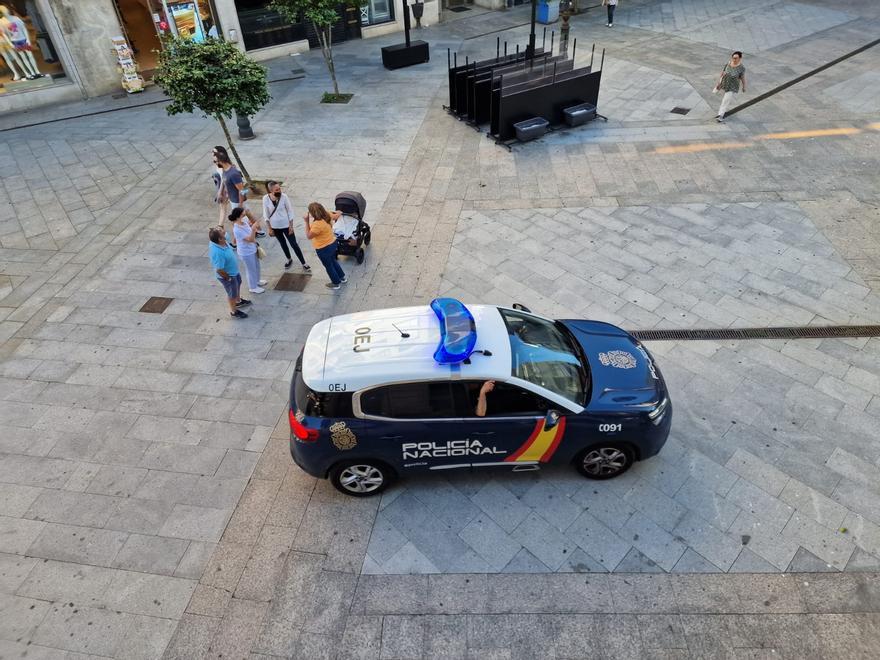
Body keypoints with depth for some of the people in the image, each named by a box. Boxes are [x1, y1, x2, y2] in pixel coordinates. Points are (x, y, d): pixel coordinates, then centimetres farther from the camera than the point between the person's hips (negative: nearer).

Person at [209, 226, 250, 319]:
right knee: (232, 294, 18)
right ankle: (233, 311, 45)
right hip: (228, 275, -9)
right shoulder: (217, 252, -44)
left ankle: (238, 301, 63)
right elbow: (219, 270, -34)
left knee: (238, 285, 34)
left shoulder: (220, 241, -21)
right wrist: (228, 278, -19)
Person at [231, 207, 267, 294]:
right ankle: (253, 287, 37)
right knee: (252, 270, 14)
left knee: (257, 266, 29)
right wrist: (253, 229, -48)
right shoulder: (237, 230, -35)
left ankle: (257, 281, 55)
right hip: (246, 253, -8)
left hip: (252, 249, 8)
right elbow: (250, 239, -36)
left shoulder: (244, 220, -11)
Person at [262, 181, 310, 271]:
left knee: (294, 244, 4)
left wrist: (291, 225, -7)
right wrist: (269, 228, -3)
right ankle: (289, 260, 43)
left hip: (286, 225, -2)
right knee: (282, 243, 21)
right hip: (275, 226, 2)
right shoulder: (266, 198, -15)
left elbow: (290, 211, -8)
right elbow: (266, 214, -5)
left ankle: (304, 263, 14)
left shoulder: (284, 197, -17)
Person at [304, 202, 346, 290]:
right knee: (333, 261, 32)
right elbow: (338, 214, 8)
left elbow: (309, 236, -25)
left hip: (324, 249, -8)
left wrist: (307, 221, -26)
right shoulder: (327, 215, -11)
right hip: (332, 243, 8)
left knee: (328, 266, 16)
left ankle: (335, 283, 36)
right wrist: (338, 213, 32)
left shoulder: (317, 224, -35)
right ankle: (342, 277, 49)